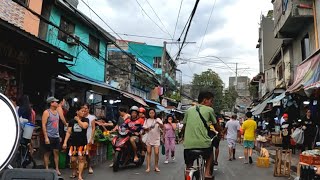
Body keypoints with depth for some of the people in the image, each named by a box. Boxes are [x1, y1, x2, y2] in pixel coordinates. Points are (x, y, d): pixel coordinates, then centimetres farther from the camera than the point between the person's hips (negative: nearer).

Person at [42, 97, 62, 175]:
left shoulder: (57, 112, 10)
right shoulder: (46, 112, -9)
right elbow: (43, 125, -13)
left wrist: (59, 135, 13)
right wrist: (46, 137, -18)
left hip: (56, 136, 6)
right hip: (49, 136, -6)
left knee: (56, 152, 8)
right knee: (47, 153, 5)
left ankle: (57, 169, 15)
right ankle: (47, 169, 15)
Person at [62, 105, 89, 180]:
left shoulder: (86, 120, 1)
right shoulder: (72, 121, 5)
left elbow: (84, 126, -20)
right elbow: (68, 132, 6)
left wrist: (78, 119, -6)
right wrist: (65, 142, -1)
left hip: (82, 143, -1)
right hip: (73, 143, 1)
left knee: (81, 159, -3)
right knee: (73, 159, 2)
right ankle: (74, 172, 28)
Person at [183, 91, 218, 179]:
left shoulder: (189, 110, 15)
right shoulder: (209, 110, 8)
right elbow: (215, 125, 20)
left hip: (188, 144, 2)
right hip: (203, 143, -2)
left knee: (189, 167, 20)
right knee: (210, 151, 32)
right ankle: (207, 172, 21)